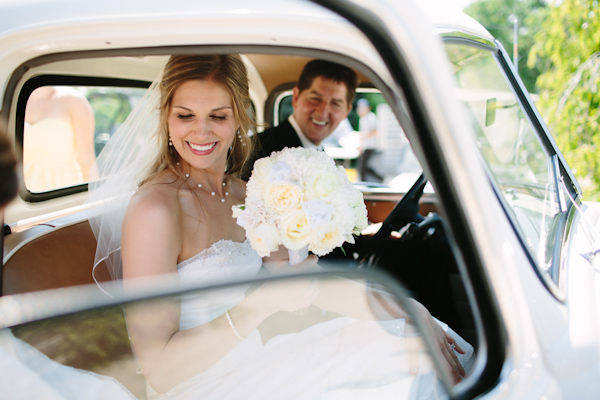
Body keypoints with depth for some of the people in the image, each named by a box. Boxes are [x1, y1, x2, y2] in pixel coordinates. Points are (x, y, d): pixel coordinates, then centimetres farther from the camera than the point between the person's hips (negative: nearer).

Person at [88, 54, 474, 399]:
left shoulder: (247, 196, 4)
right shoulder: (153, 209, -20)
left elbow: (303, 283, 5)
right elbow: (158, 367, -21)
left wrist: (408, 311, -5)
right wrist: (262, 301, -29)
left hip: (251, 362, 7)